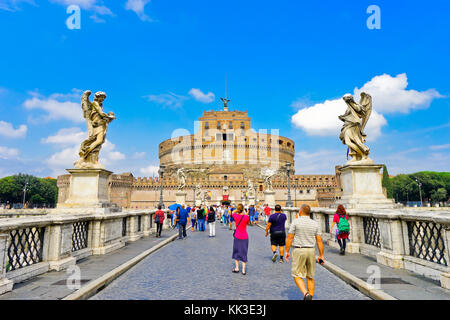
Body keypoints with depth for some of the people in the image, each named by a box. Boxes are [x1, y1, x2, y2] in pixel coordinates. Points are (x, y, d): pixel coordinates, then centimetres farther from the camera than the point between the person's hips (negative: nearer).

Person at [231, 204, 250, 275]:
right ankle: (243, 270, 9)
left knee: (236, 252, 17)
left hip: (237, 236, 1)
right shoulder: (246, 217, -16)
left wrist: (237, 210, 8)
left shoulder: (235, 216, -9)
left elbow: (233, 212, 15)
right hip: (245, 237, -1)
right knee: (244, 253, 8)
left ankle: (237, 268, 21)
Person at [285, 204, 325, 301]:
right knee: (310, 277, 15)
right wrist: (321, 255, 10)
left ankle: (306, 294, -16)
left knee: (297, 276, 4)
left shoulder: (296, 222, -7)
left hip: (298, 250, -4)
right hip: (311, 251, 4)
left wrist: (287, 251, 1)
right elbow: (319, 240, 4)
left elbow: (290, 238, -7)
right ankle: (310, 298, 17)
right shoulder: (315, 223, 4)